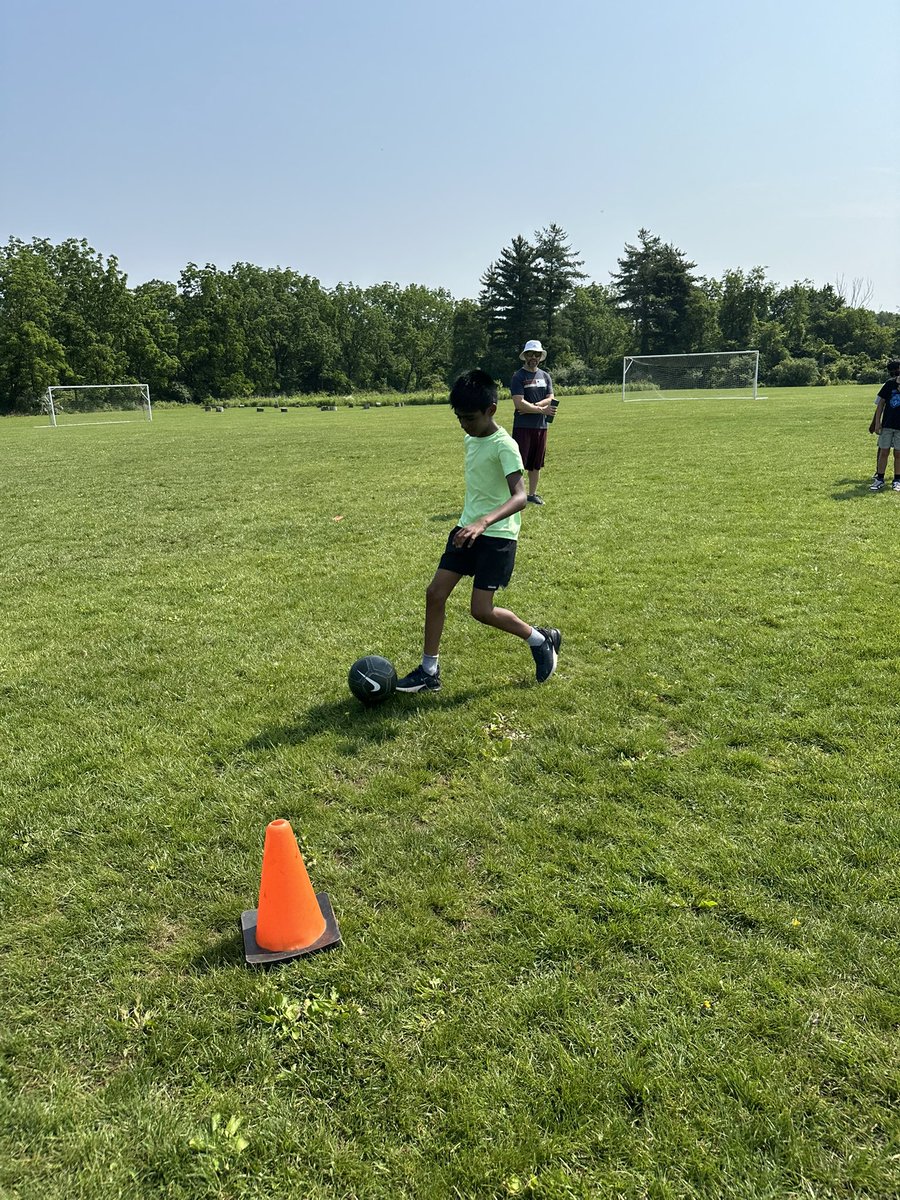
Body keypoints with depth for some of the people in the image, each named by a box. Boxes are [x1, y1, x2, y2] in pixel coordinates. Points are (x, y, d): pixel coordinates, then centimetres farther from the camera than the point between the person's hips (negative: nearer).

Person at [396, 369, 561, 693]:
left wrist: (483, 522, -45)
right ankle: (429, 671, 11)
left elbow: (520, 497, -31)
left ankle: (542, 639, 16)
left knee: (481, 611, -9)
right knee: (435, 593, 0)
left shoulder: (504, 446, -18)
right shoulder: (470, 440, 8)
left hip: (497, 536, -8)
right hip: (468, 529, 8)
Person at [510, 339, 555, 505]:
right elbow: (519, 404, -16)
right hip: (523, 426, -6)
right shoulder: (519, 376, -6)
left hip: (541, 426, 6)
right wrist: (542, 410, -13)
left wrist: (531, 406, -13)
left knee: (536, 463, 12)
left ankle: (532, 494, 23)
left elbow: (550, 400, 2)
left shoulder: (545, 376, 13)